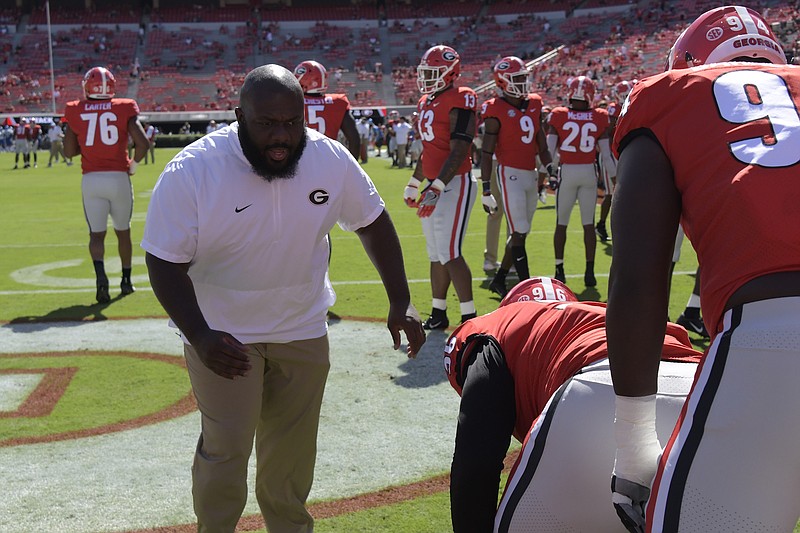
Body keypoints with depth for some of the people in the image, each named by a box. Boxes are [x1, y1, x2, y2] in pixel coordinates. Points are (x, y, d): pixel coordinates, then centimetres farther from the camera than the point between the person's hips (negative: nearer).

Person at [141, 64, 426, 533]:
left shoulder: (332, 160, -14)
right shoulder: (192, 172, -23)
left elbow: (373, 223, 1)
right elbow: (166, 264, -17)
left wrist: (401, 301, -4)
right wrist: (199, 337, -30)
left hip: (303, 331, 4)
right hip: (223, 334, -3)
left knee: (292, 454, 16)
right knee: (226, 451, -4)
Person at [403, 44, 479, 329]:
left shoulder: (459, 101, -13)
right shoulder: (426, 103, 14)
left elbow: (458, 151, -20)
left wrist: (437, 187, -25)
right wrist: (414, 184, 26)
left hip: (455, 183, -9)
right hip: (434, 184, 9)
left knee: (450, 253, -12)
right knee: (436, 253, 12)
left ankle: (469, 317, -5)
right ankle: (438, 314, 21)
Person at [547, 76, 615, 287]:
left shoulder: (558, 116, -5)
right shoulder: (600, 118, -1)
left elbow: (549, 149, -6)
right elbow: (606, 154, 0)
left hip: (566, 172, -1)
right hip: (589, 172, 1)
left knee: (561, 223, 11)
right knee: (588, 224, 7)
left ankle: (559, 269, 15)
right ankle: (590, 271, 6)